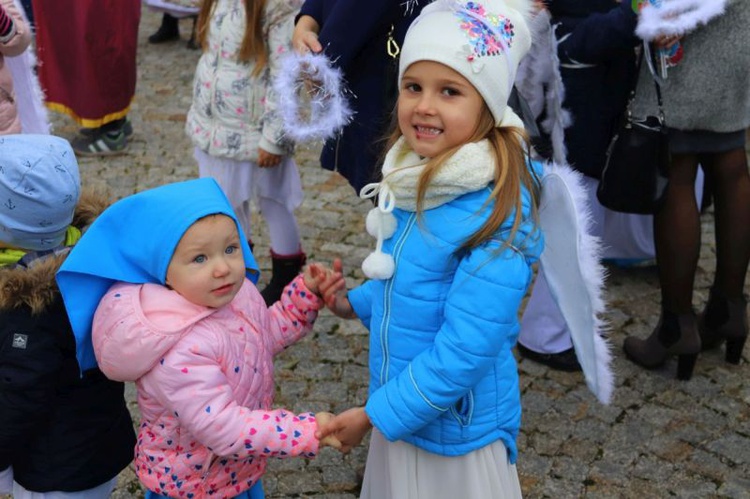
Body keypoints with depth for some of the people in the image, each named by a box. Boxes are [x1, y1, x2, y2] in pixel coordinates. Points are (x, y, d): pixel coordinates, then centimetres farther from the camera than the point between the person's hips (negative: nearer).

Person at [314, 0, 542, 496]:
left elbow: (465, 351, -27)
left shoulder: (497, 213, -27)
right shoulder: (414, 176, -4)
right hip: (401, 407, 7)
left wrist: (375, 413, -21)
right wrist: (358, 302, 3)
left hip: (457, 427, -7)